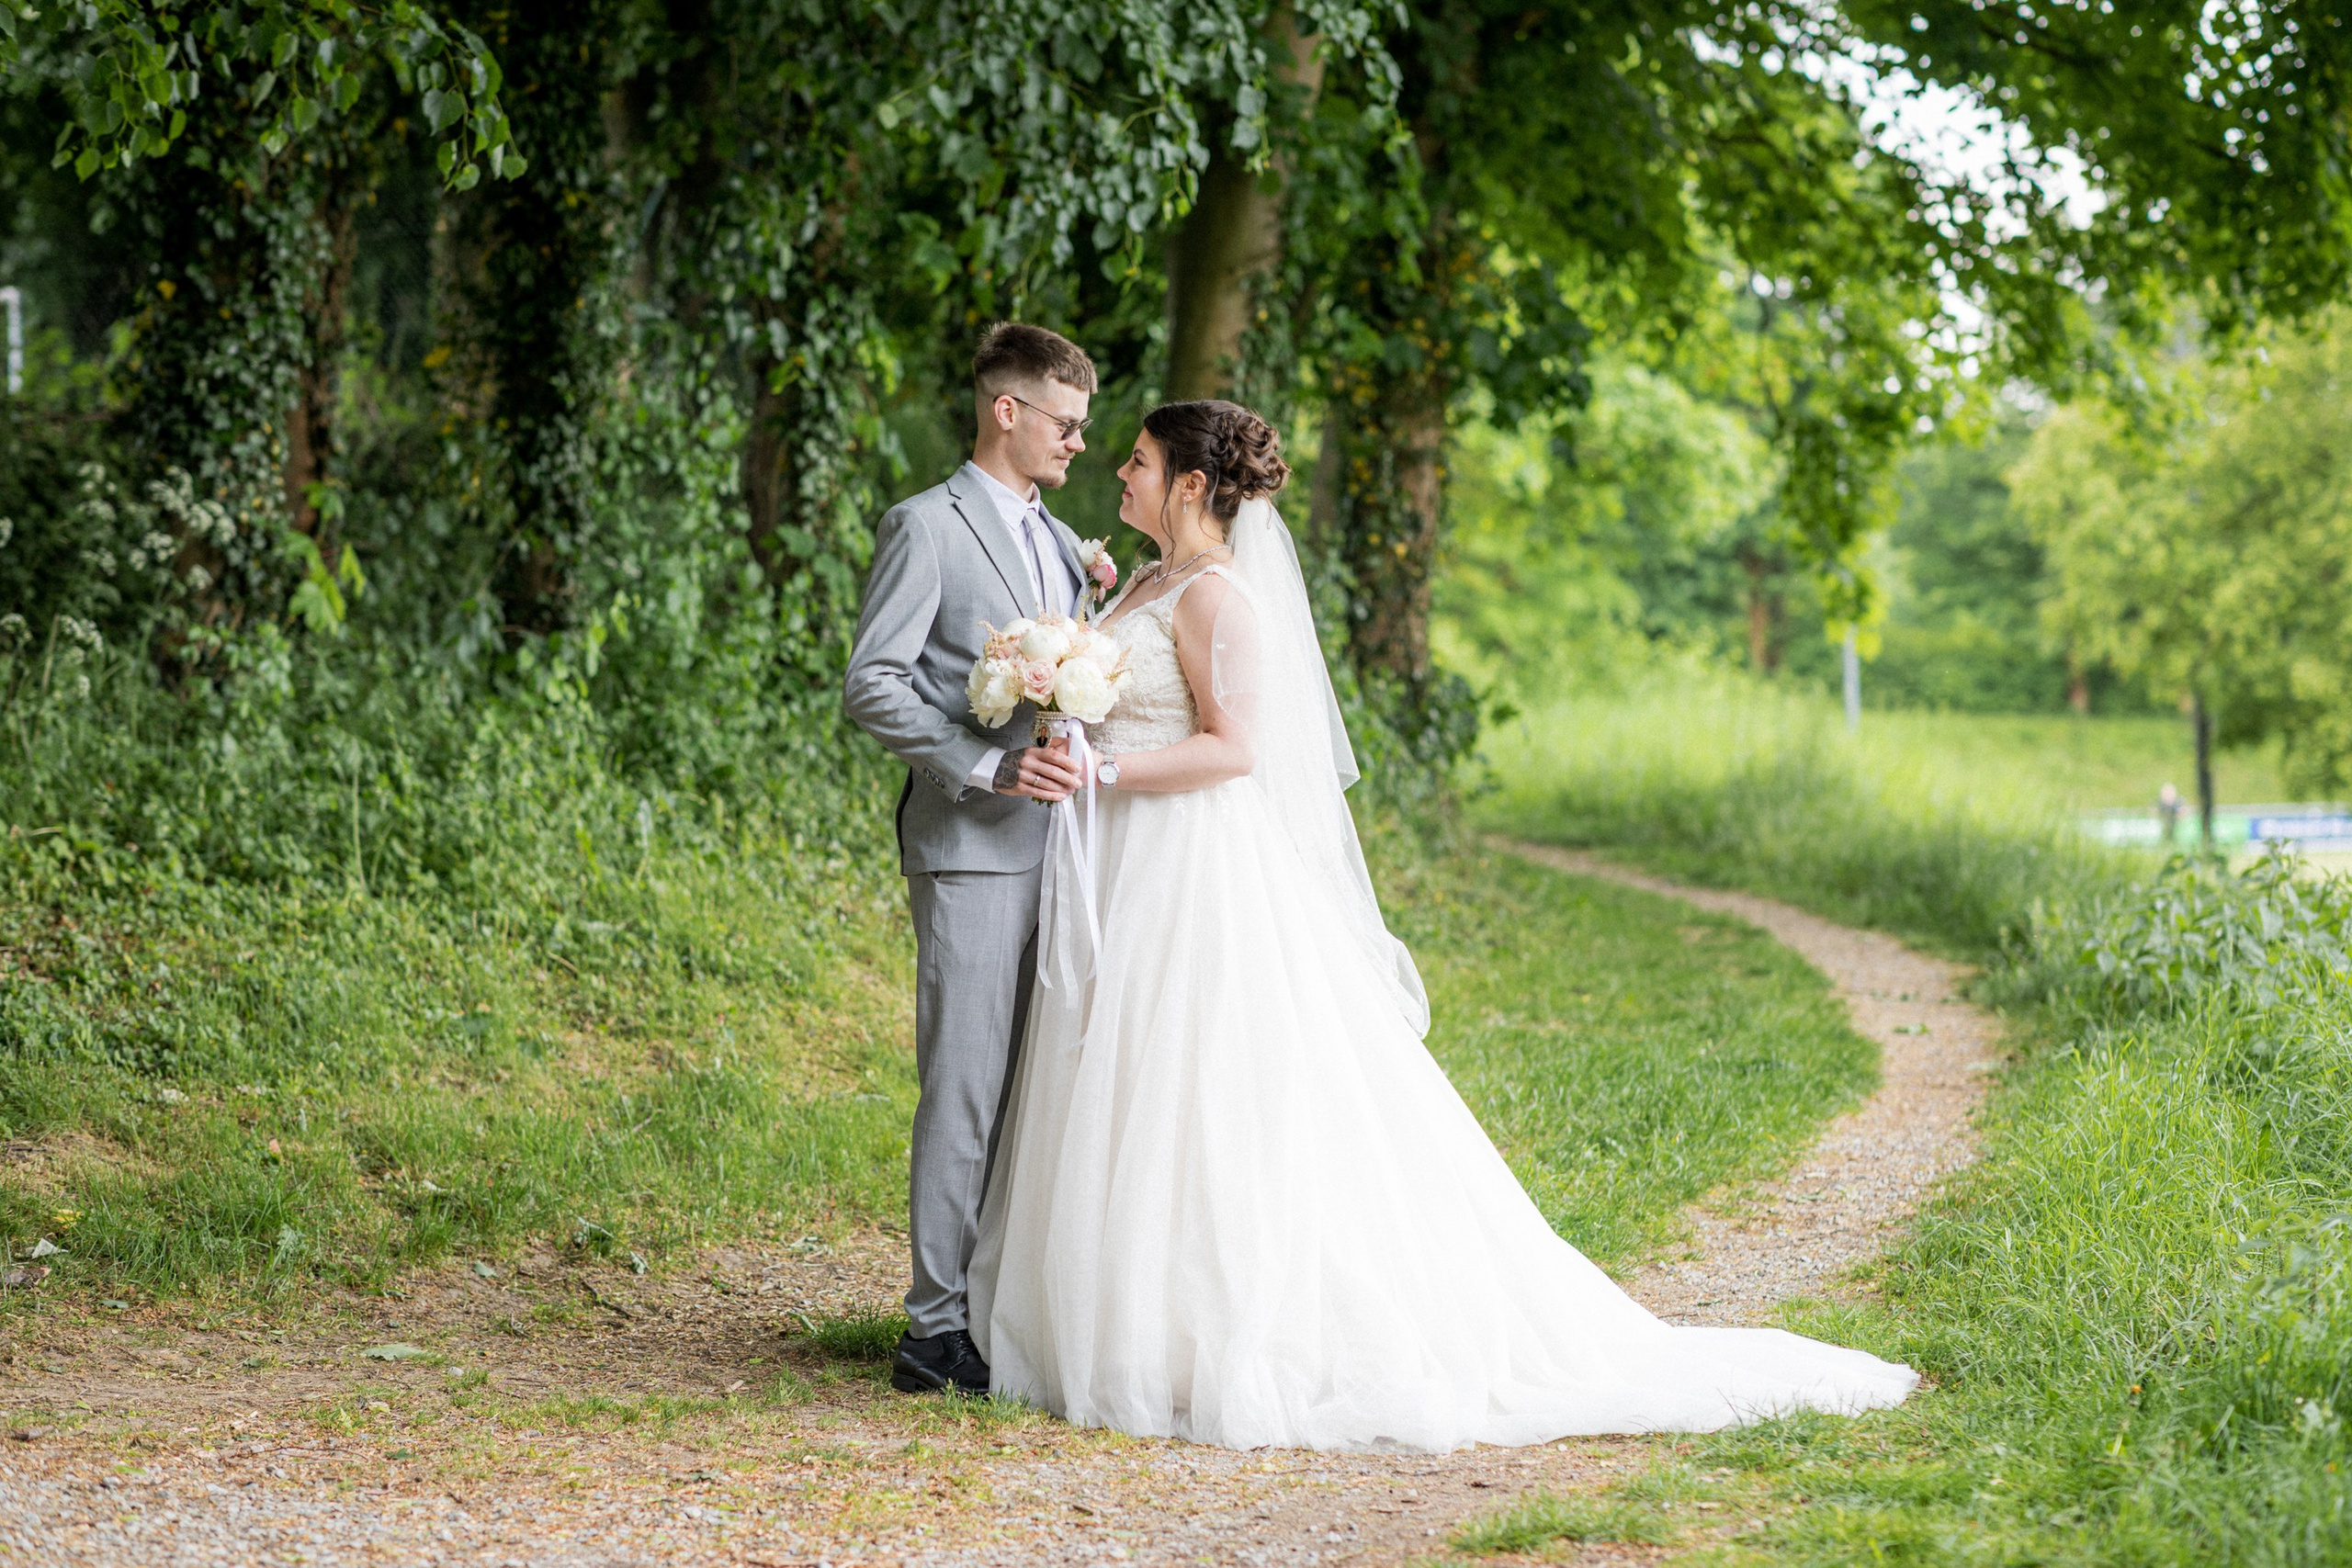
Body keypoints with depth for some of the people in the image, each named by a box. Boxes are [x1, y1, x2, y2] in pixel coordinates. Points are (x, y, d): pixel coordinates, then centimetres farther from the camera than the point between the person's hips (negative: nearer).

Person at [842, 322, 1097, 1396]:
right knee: (967, 1090, -7)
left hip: (1056, 849, 8)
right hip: (973, 851, -8)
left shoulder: (1059, 543, 20)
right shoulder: (927, 528, -5)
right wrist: (991, 767, -20)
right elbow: (871, 686, -12)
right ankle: (938, 1330, -3)